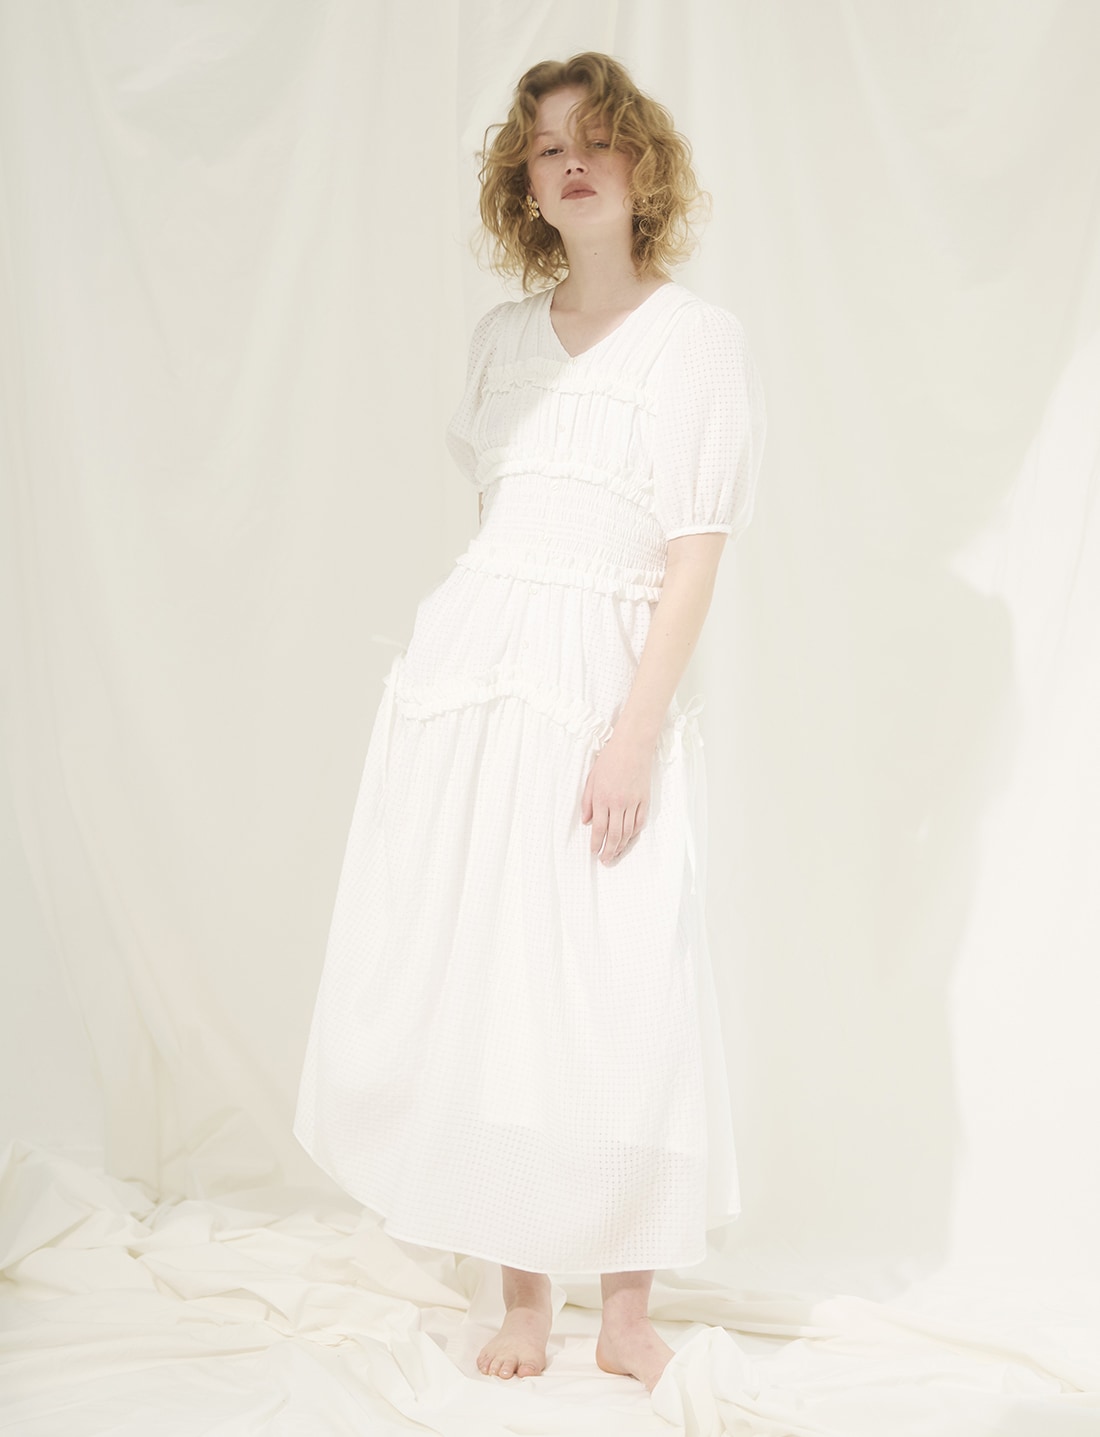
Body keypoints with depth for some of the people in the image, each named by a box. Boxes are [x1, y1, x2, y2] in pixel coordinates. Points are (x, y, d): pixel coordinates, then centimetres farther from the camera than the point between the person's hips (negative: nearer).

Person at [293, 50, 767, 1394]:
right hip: (471, 666, 4)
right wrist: (483, 654, 12)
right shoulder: (500, 336, 13)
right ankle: (520, 1288, 16)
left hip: (610, 679, -4)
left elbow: (695, 556, -6)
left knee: (614, 991, -4)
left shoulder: (701, 338, -1)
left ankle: (628, 1295, 13)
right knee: (472, 971, 2)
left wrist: (635, 730, -14)